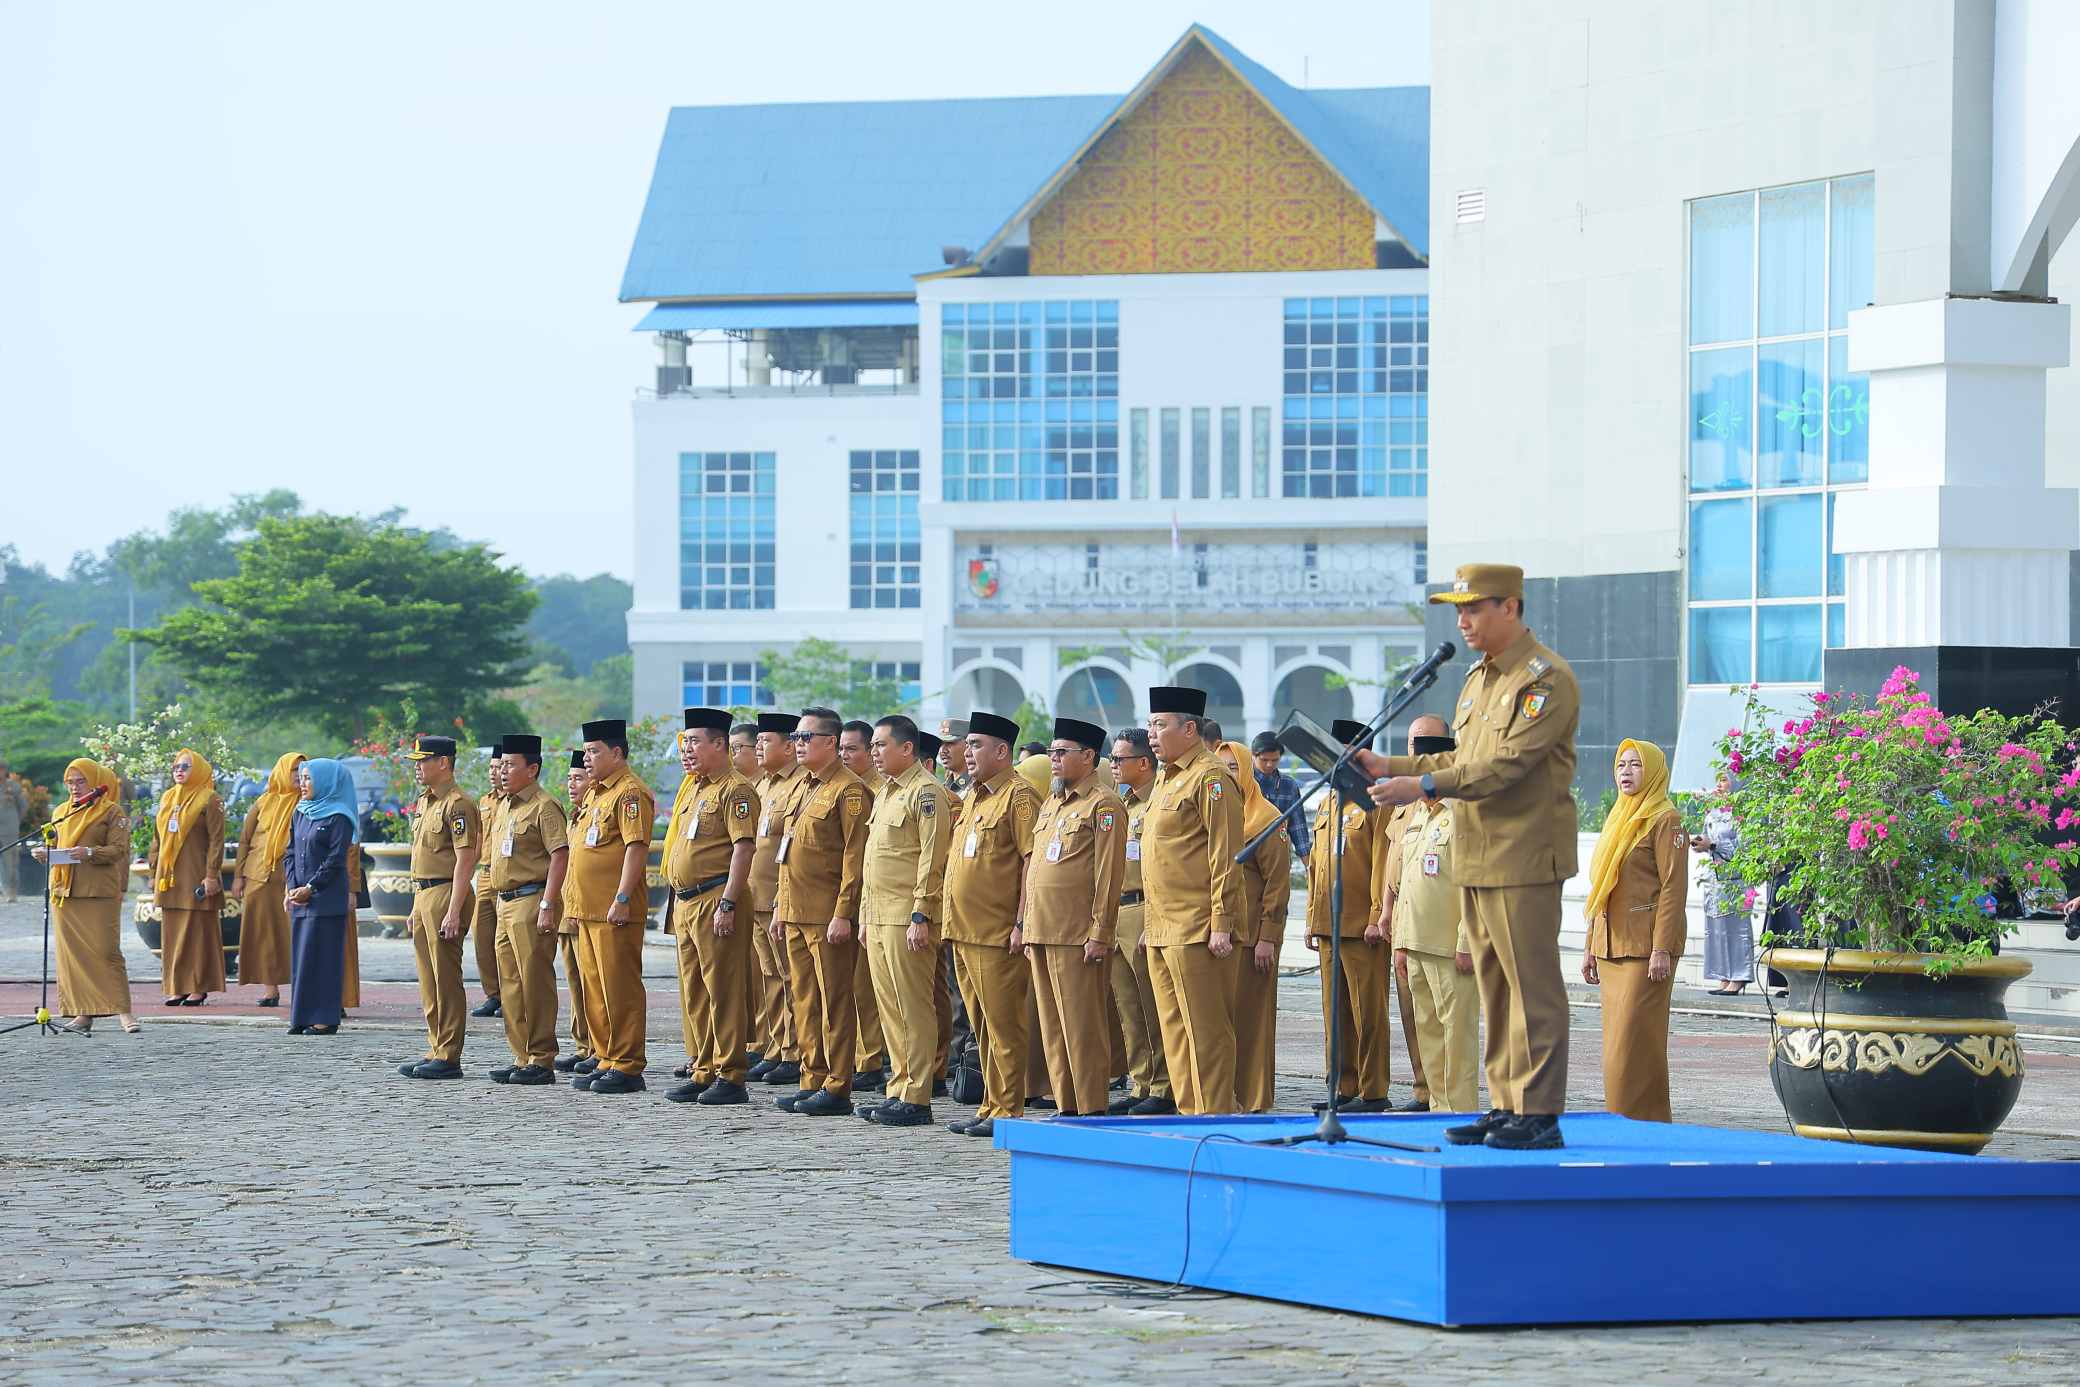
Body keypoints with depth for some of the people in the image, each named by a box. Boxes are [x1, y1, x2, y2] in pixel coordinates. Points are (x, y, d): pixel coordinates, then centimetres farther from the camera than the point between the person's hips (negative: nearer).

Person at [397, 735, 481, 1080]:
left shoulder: (456, 804, -13)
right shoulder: (424, 802, 17)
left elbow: (465, 860, -18)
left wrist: (453, 912, -23)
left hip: (445, 894, -10)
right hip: (422, 894, 10)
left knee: (446, 980, -7)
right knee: (429, 983, 12)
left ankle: (449, 1058, -4)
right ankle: (436, 1052, 17)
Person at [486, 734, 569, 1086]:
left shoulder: (543, 807, -10)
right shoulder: (505, 806, 18)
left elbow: (560, 856, -17)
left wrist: (547, 905, -22)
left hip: (531, 902, -10)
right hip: (506, 904, 10)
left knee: (535, 982, -7)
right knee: (510, 987, 11)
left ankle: (541, 1060, -5)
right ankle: (522, 1058, 16)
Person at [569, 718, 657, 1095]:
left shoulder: (630, 792, -12)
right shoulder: (597, 793, 19)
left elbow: (636, 847, -19)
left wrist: (622, 898, -23)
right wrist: (573, 892, 23)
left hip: (615, 912, -10)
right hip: (588, 909, 10)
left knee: (619, 990, -7)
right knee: (595, 991, 12)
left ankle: (628, 1067, -4)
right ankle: (606, 1061, 17)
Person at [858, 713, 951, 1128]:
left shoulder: (926, 792, -11)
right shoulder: (887, 791, 18)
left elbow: (932, 860, -16)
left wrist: (921, 915, -20)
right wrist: (866, 914, 20)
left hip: (908, 918, -10)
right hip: (878, 918, 10)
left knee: (914, 1008, -6)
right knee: (890, 1009, 10)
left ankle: (916, 1100, -5)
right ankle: (899, 1091, 15)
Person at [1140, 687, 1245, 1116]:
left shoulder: (1210, 779, -11)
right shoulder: (1166, 779, 19)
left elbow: (1225, 857, -16)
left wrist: (1221, 924, -19)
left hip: (1198, 931, -10)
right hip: (1163, 931, 10)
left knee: (1206, 1030, -6)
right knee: (1175, 1030, 11)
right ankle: (1190, 1113, 15)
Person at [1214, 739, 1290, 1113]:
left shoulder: (1267, 819, -2)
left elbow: (1278, 882, -7)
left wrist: (1267, 937, -13)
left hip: (1250, 936, -6)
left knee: (1249, 1017, -3)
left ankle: (1253, 1100, 1)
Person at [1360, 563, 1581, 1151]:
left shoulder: (1546, 679, -12)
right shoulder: (1479, 678, 18)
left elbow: (1508, 765, -20)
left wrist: (1425, 785, -25)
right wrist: (1390, 767, 11)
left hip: (1523, 860, -9)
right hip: (1476, 859, 9)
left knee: (1532, 986, -7)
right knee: (1495, 988, 11)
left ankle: (1539, 1114, -5)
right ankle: (1506, 1107, 16)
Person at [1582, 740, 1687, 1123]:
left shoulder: (1665, 820, -6)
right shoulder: (1617, 820, 20)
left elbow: (1674, 888, -13)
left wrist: (1662, 950, -19)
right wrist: (1591, 947, 19)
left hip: (1646, 948, -8)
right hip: (1611, 947, 8)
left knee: (1634, 1041, -11)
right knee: (1616, 1043, 7)